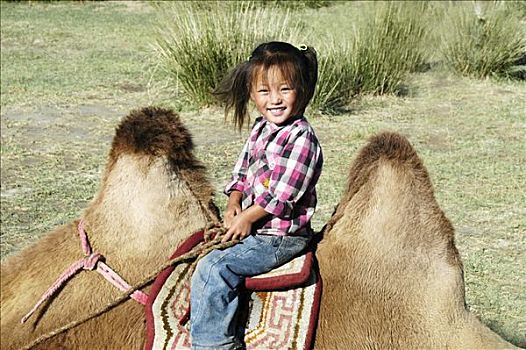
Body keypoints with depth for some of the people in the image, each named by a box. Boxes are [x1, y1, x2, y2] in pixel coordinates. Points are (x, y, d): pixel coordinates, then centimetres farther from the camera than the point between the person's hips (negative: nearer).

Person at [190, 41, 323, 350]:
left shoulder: (301, 139, -19)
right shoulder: (261, 128, 8)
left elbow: (281, 194, -21)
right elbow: (242, 171, 16)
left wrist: (247, 217, -13)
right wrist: (234, 203, -1)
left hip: (281, 237, -9)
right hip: (253, 227, 9)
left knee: (214, 269, -17)